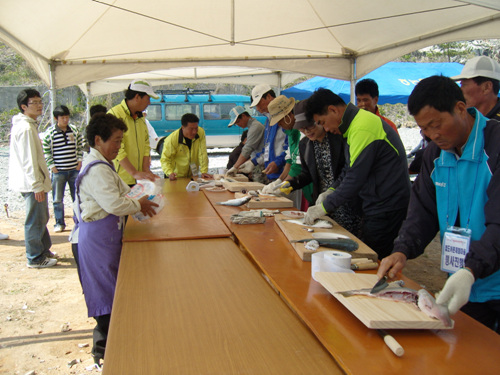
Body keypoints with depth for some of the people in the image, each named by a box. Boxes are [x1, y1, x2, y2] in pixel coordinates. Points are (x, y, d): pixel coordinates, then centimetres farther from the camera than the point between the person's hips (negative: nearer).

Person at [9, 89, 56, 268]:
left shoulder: (28, 125, 15)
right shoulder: (26, 128, -18)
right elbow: (28, 160, -22)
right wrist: (37, 186, -22)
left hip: (33, 182, 11)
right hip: (31, 183, -11)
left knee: (41, 218, 20)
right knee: (35, 221, -1)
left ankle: (43, 249, 34)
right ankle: (35, 258, 9)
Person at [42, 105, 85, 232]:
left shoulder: (74, 130, 3)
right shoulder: (50, 133, -6)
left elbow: (80, 145, 13)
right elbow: (45, 150, -2)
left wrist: (79, 160, 6)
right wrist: (51, 166, -6)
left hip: (74, 169, 3)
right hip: (58, 171, -2)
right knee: (58, 199, 3)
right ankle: (59, 223, 15)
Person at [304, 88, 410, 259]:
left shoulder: (362, 128, -21)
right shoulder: (357, 122, 12)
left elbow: (356, 179, -23)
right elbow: (354, 170, 20)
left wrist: (324, 207, -15)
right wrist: (332, 191, 8)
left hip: (385, 208, -10)